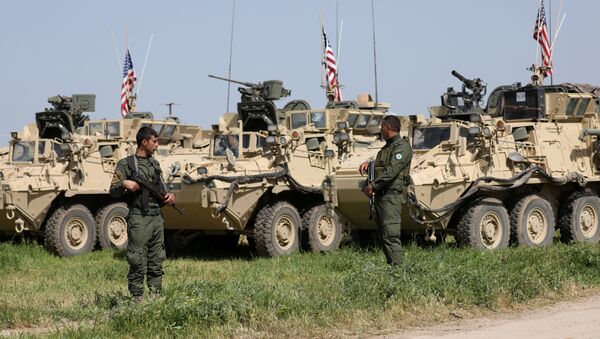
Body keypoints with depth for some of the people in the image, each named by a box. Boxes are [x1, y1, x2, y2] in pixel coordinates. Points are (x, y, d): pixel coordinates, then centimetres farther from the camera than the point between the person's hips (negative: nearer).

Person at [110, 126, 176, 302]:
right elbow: (113, 191, -6)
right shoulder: (126, 164, -2)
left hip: (157, 218, 7)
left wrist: (169, 196, 3)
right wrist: (124, 184, -26)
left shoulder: (155, 164, 17)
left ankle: (156, 295, 16)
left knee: (156, 262, 10)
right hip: (139, 219, -7)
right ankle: (138, 299, -2)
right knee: (138, 263, -6)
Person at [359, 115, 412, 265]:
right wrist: (368, 164, 9)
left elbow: (391, 171, -20)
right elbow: (379, 168, 30)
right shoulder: (387, 147, 22)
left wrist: (372, 186, -20)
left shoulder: (402, 147, -10)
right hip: (381, 196, 10)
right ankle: (391, 264, 14)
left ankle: (397, 266, -16)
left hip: (392, 196, -10)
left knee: (390, 235, -14)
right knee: (383, 235, 10)